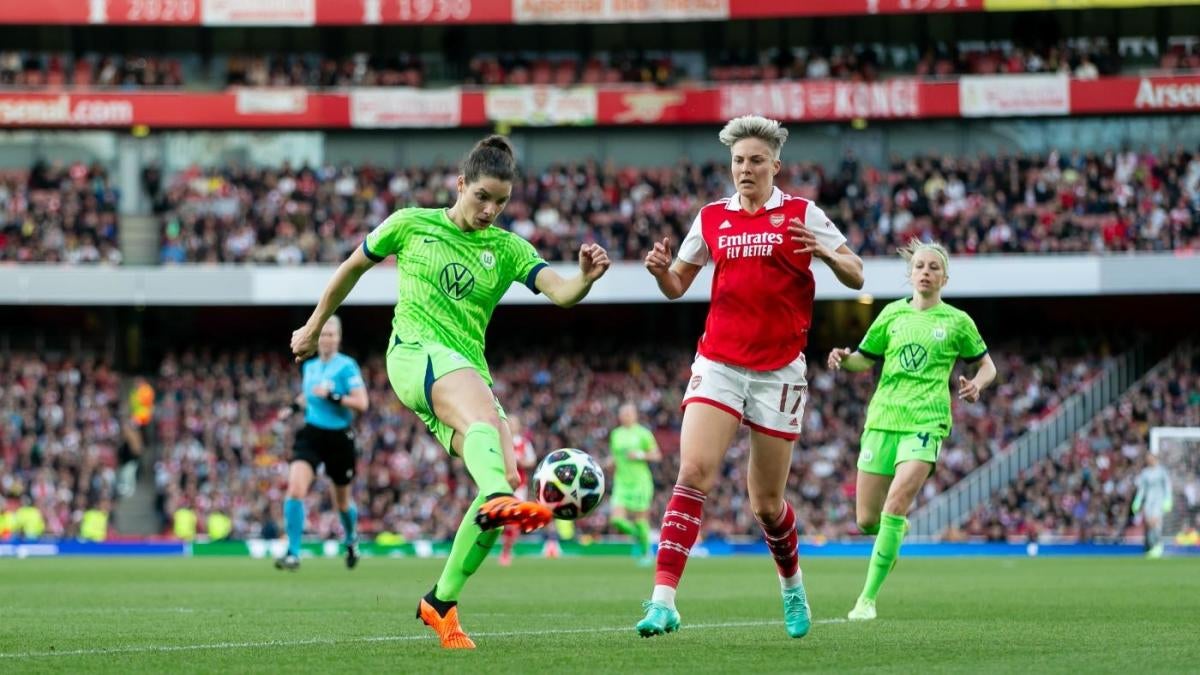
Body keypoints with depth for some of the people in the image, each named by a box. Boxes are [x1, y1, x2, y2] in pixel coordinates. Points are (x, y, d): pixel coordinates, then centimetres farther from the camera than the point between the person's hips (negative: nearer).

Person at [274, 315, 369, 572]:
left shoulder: (347, 366, -9)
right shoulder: (309, 366, 8)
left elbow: (362, 403, -15)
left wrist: (332, 396, -25)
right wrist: (295, 406, 10)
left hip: (339, 438, -3)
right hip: (311, 435, 3)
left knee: (342, 502, 13)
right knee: (295, 490, -19)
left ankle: (351, 541, 46)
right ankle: (293, 554, -16)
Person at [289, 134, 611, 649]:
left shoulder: (508, 250, 12)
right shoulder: (411, 225, 8)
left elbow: (560, 293, -5)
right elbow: (354, 266, 22)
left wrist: (586, 278, -28)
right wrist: (314, 327, 29)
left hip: (467, 372, 5)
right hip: (415, 351, -5)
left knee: (506, 479, -15)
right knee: (486, 416, -37)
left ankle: (442, 602, -1)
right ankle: (498, 499, -73)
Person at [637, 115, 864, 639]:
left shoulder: (801, 215, 1)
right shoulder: (712, 218, 9)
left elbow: (855, 277, 1)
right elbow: (676, 286, 18)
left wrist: (824, 252, -20)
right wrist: (660, 269, -5)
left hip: (778, 371, -1)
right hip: (718, 364, 1)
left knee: (767, 502, 6)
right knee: (693, 471, -19)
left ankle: (792, 585, 36)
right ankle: (663, 601, -24)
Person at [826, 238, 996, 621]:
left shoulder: (956, 322, 5)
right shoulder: (893, 314, 11)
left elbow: (987, 366, 15)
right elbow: (864, 360, 18)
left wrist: (976, 384, -8)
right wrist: (844, 359, -5)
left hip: (925, 422, -3)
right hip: (883, 418, 3)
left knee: (897, 501, -23)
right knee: (866, 520, 1)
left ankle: (868, 598, -16)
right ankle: (897, 532, 40)